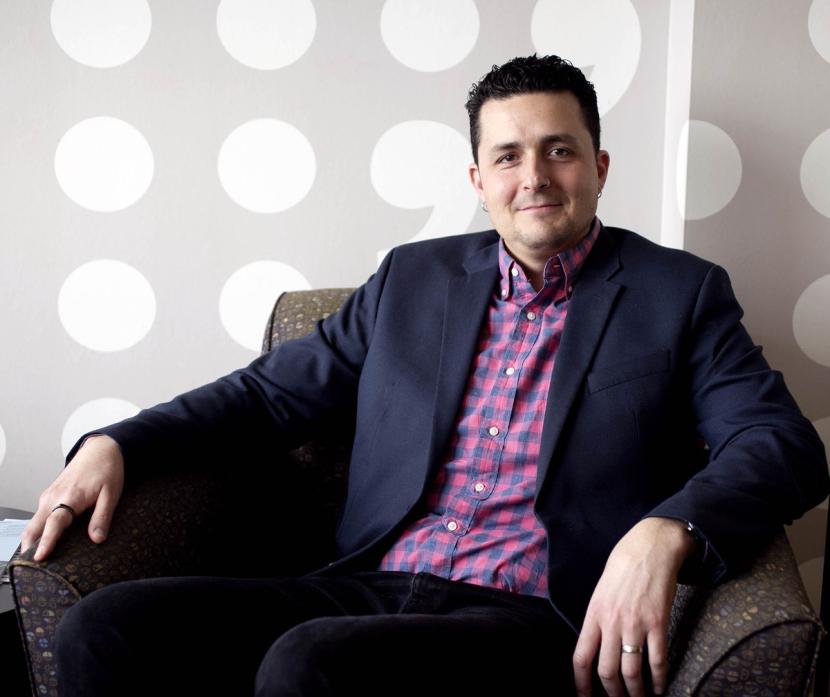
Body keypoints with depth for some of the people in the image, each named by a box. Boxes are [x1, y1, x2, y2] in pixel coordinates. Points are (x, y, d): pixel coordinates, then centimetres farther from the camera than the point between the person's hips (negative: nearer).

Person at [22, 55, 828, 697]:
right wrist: (115, 444, 5)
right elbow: (273, 388, 20)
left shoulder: (680, 294, 8)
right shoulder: (412, 278, 17)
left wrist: (665, 532, -23)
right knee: (104, 628, -18)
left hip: (535, 622, -3)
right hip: (368, 590, 4)